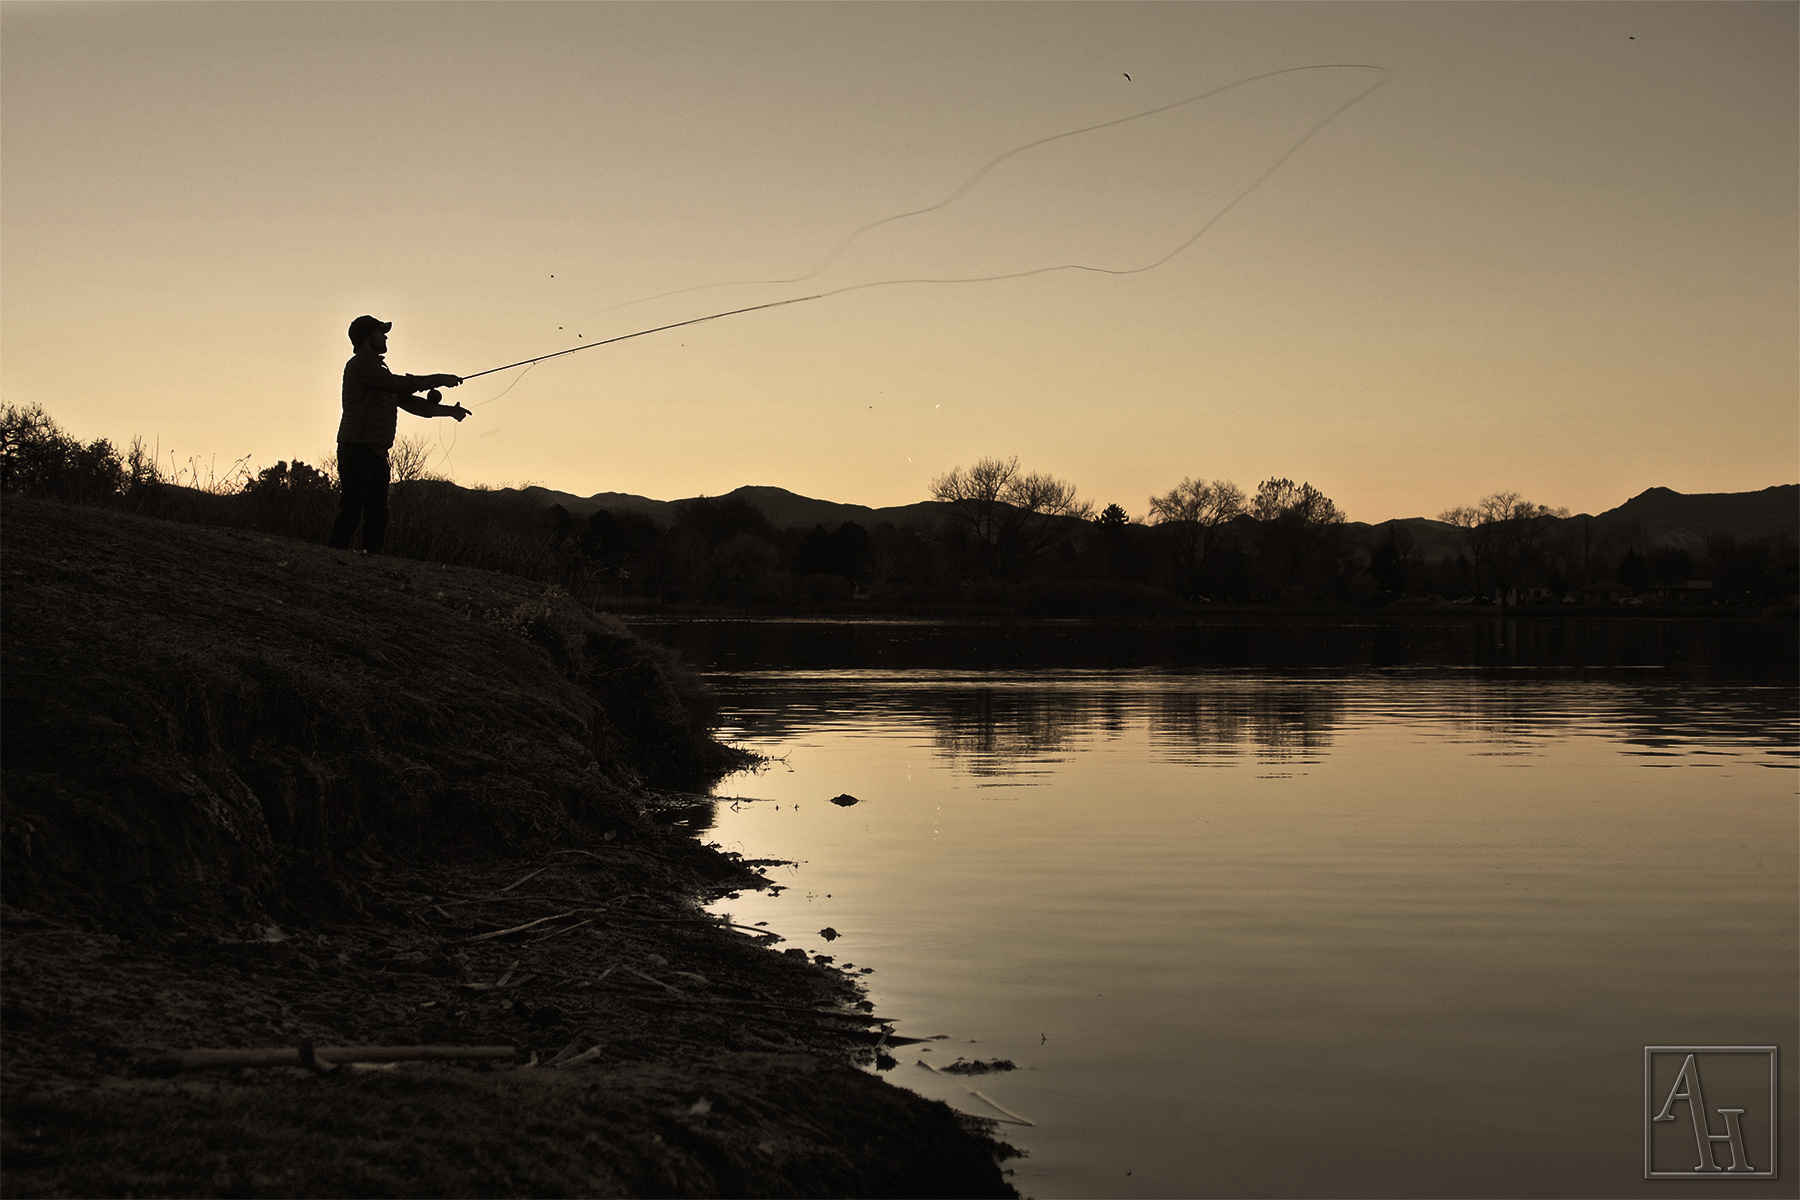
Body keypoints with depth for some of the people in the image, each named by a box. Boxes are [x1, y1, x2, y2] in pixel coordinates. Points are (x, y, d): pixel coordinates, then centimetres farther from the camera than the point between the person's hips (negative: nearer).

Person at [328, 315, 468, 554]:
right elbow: (400, 384, -15)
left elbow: (408, 401, 25)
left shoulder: (378, 369, 24)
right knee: (350, 513, -13)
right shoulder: (360, 364, -6)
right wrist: (439, 380, -7)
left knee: (377, 516, 6)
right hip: (358, 450, -9)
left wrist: (448, 410, 18)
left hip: (377, 453, 9)